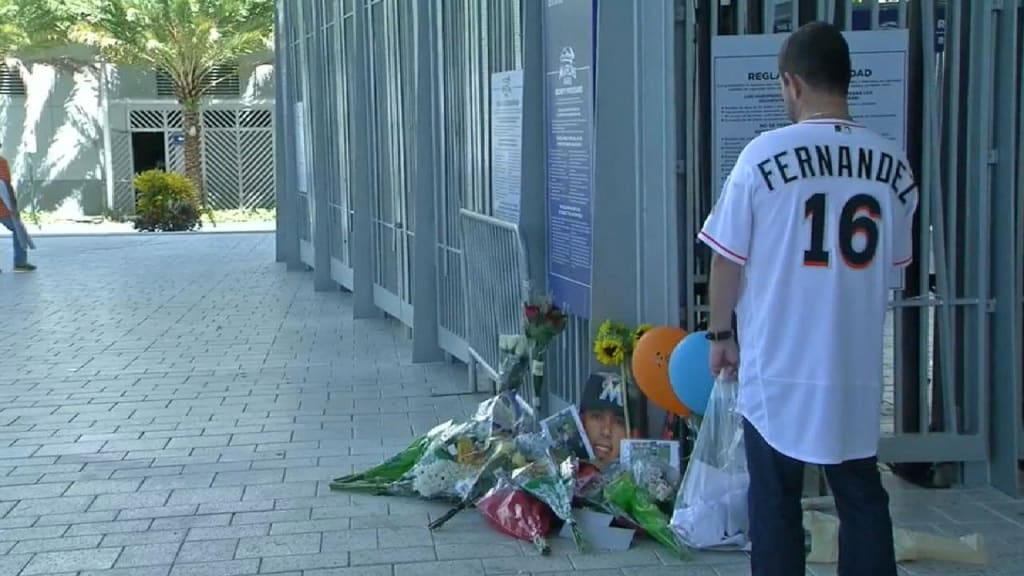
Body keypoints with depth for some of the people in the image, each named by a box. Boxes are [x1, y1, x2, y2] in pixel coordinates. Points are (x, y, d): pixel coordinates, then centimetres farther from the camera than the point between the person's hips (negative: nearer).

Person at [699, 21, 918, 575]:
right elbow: (894, 264, 10)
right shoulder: (893, 164, -1)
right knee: (863, 499, 15)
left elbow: (727, 259, -6)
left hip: (778, 368, -3)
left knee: (775, 503, 10)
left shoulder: (765, 155, -12)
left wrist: (720, 334, 8)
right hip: (858, 369, 3)